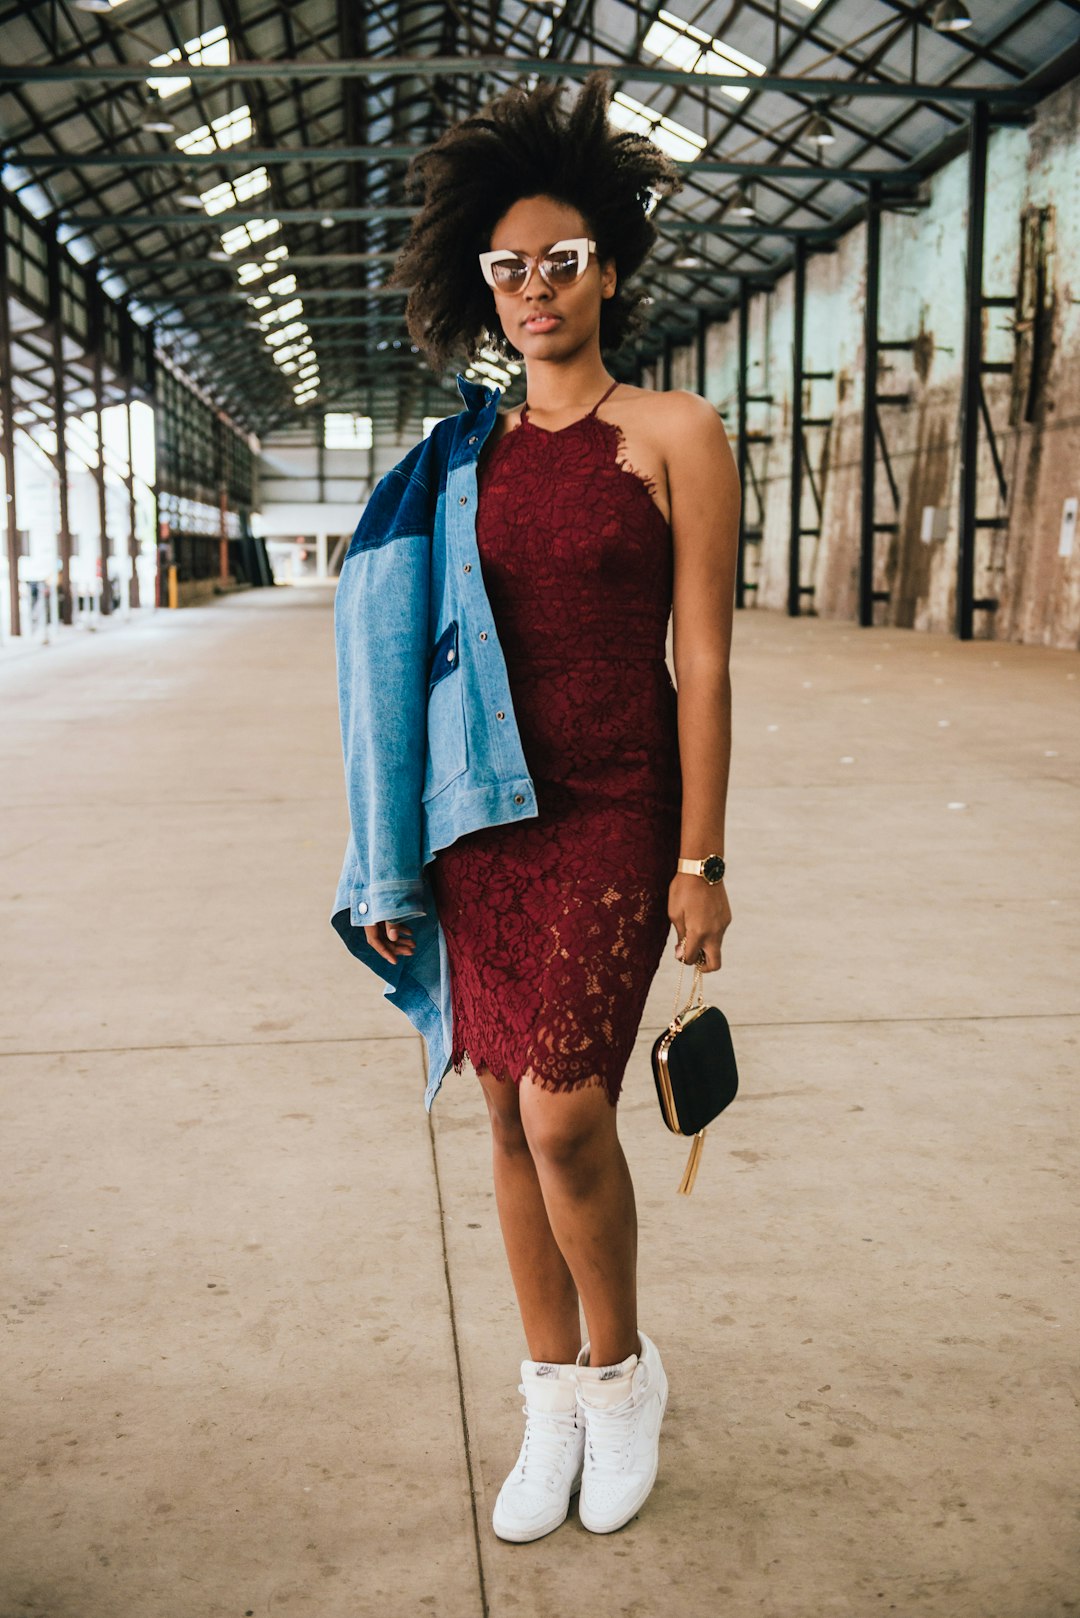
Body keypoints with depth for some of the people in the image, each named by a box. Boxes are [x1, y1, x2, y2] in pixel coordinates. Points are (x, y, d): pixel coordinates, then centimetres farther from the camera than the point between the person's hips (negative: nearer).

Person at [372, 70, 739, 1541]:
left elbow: (702, 661, -5)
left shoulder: (674, 434, -2)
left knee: (565, 1108, -12)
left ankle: (625, 1368, 16)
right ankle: (554, 1394, 25)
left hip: (614, 815, -4)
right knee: (511, 1108, 8)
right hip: (487, 814, 5)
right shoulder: (472, 456, 10)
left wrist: (699, 859, -8)